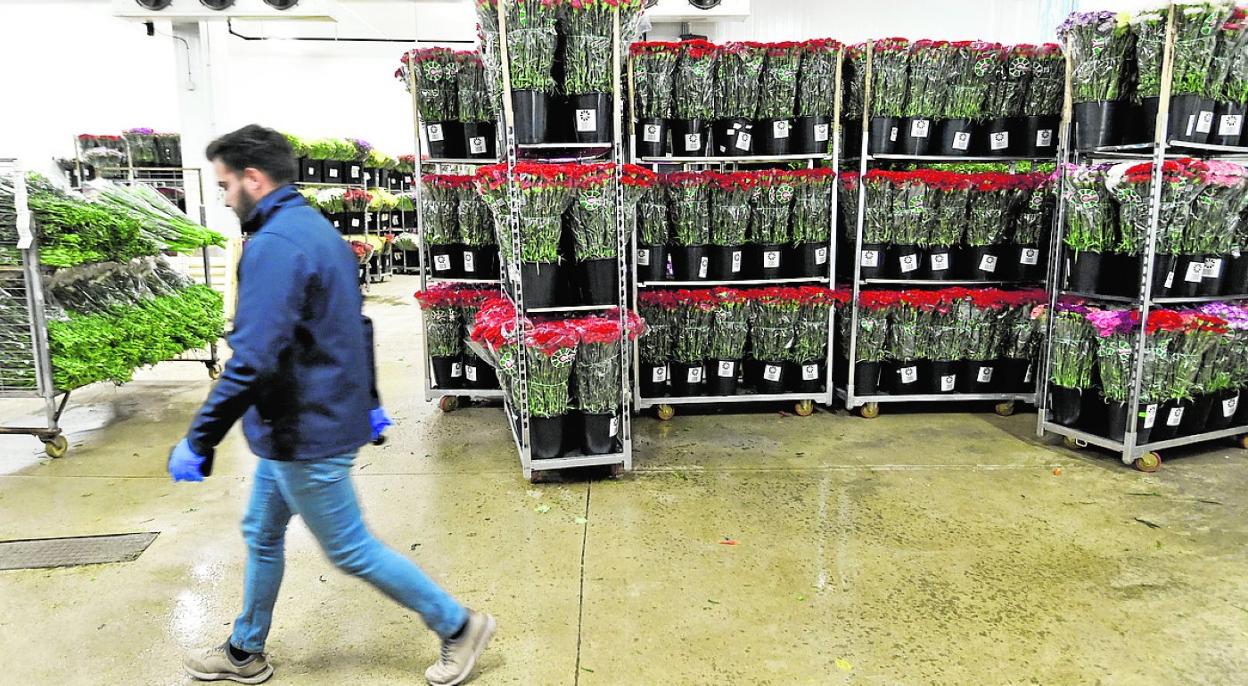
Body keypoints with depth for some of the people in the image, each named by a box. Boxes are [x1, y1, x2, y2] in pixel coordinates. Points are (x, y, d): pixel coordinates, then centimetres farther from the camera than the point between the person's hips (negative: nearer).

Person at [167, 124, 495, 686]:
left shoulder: (273, 245, -23)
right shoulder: (318, 229, 10)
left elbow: (251, 361, -30)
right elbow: (357, 328, 17)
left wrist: (198, 441, -21)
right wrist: (368, 403, 24)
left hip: (307, 436, -10)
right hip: (292, 430, 10)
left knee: (351, 551, 4)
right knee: (262, 535, 22)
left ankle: (458, 626, 17)